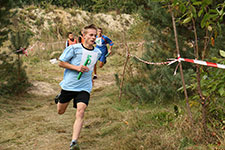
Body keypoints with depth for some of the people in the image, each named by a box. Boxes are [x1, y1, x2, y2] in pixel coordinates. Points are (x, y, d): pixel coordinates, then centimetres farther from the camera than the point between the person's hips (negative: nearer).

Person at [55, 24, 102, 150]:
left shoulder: (98, 52, 6)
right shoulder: (74, 48, -9)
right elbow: (61, 63, -6)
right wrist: (77, 67, -17)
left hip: (84, 87, 1)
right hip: (69, 84, -1)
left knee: (80, 112, -18)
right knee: (60, 111, 15)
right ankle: (60, 98, 52)